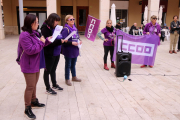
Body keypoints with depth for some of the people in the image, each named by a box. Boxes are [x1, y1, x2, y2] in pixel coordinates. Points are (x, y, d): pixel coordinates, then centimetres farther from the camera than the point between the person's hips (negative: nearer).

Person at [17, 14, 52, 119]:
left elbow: (39, 46, 19)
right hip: (29, 66, -9)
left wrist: (47, 40, 5)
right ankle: (27, 109, 13)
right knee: (30, 87, -1)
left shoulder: (33, 33, 9)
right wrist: (41, 42, -19)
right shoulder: (24, 36, -22)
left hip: (36, 64, 9)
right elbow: (30, 50, -28)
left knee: (34, 84, 21)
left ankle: (34, 101, 38)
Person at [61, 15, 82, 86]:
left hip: (75, 50, 7)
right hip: (68, 51, -7)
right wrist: (72, 43, -26)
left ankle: (74, 77, 36)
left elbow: (77, 37, 19)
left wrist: (79, 41, -1)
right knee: (68, 65, 6)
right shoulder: (65, 29, -15)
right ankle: (67, 80, 20)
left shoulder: (75, 28, 10)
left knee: (73, 64, 20)